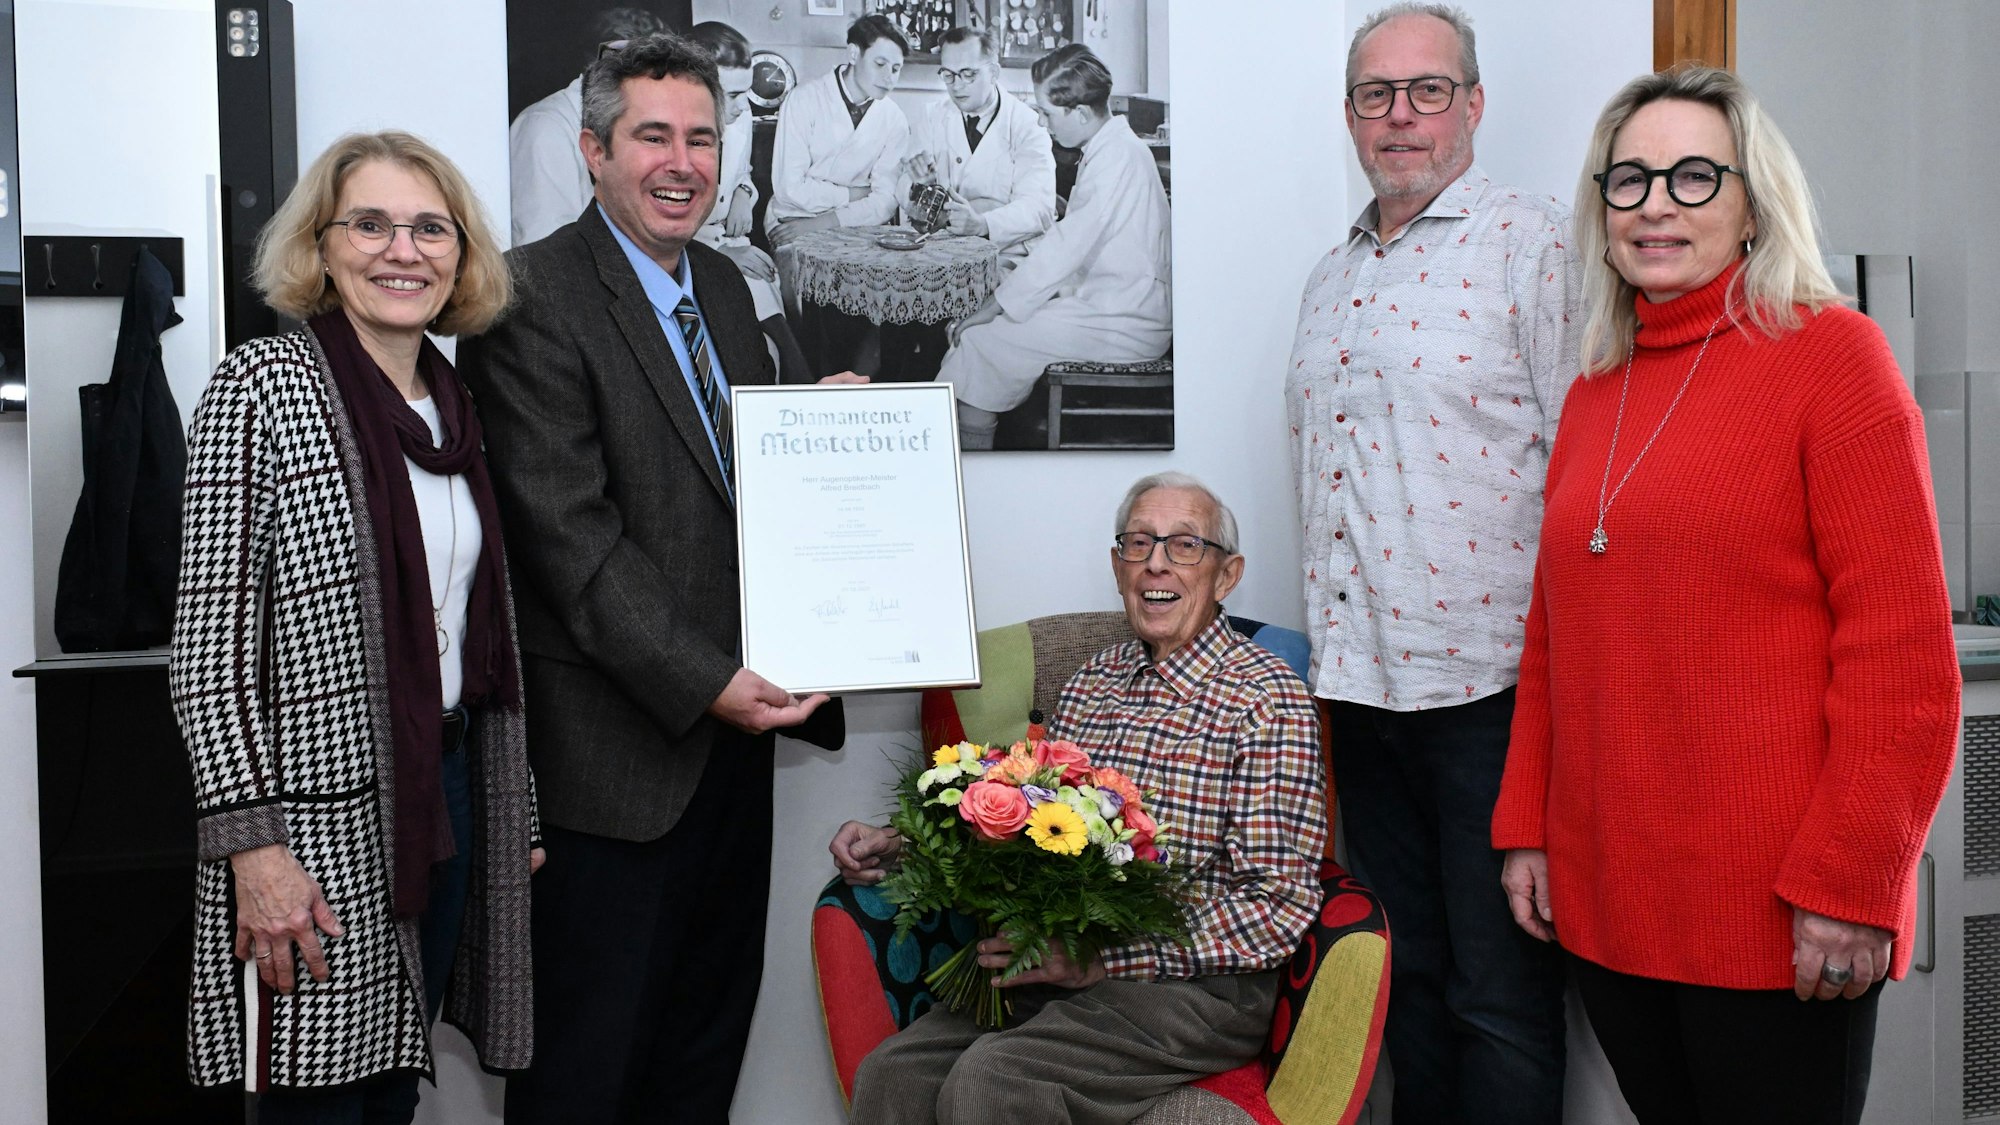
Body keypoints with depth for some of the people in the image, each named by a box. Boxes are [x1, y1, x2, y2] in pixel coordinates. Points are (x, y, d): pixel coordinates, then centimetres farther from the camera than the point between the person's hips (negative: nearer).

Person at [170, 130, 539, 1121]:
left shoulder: (455, 405, 10)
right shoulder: (263, 387, -9)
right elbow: (209, 639, -13)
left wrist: (513, 812, 15)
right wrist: (252, 843, -18)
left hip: (450, 793, 6)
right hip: (317, 815, -6)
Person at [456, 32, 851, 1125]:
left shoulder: (722, 284, 13)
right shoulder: (531, 297, -12)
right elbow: (571, 534, -18)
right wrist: (704, 683, -22)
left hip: (733, 718, 8)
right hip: (618, 739, -7)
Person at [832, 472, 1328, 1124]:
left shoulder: (1266, 696, -7)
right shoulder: (1091, 682, 14)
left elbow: (1279, 907, -13)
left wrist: (1102, 959, -19)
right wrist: (897, 845, 7)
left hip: (1192, 983, -5)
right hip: (1054, 969, 5)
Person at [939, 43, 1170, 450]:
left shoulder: (1117, 158, -19)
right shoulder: (1115, 149, 12)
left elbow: (1067, 246, -20)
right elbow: (1073, 244, 16)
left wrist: (995, 306, -12)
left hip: (1125, 326, -10)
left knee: (978, 340, -11)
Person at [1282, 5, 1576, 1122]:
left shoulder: (1535, 245, -5)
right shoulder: (1332, 280, 17)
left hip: (1487, 681, -6)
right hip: (1359, 681, 7)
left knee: (1499, 988, 3)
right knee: (1405, 970, 16)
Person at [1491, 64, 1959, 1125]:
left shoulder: (1829, 351, -5)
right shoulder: (1594, 391, 11)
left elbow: (1901, 649, -11)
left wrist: (1850, 883, -14)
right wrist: (1526, 826, 10)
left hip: (1775, 917, -5)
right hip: (1605, 898, 5)